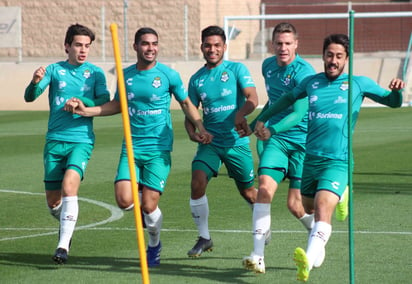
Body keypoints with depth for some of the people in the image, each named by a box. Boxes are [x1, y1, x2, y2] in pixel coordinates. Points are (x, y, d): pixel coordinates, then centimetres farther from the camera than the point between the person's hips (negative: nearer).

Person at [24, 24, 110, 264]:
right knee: (53, 202, 6)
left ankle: (63, 245, -24)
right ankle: (66, 225, 39)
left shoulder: (95, 73, 5)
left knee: (69, 186, -25)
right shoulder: (54, 70, 5)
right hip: (55, 140, 2)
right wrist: (35, 82, -26)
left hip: (81, 140, -2)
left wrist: (83, 102, -21)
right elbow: (29, 97, -4)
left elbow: (106, 103, -4)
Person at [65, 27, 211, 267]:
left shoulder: (169, 75, -3)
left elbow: (186, 103, 10)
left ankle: (155, 246, 22)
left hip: (159, 149, -3)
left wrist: (201, 128, -2)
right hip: (131, 147, 3)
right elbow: (117, 104, 22)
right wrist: (86, 110, 12)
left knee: (149, 206, -7)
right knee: (124, 201, -14)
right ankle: (144, 200, 24)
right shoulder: (126, 75, 6)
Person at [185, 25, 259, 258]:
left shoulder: (237, 69, -3)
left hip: (236, 141, -2)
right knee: (198, 182, -19)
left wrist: (240, 114, -36)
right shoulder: (196, 79, 8)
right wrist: (192, 131, -7)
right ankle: (204, 238, -6)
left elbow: (252, 98, -15)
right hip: (210, 141, 2)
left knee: (249, 193, 7)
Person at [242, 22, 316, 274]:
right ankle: (258, 255, -22)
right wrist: (257, 122, 34)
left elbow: (298, 113, -25)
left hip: (303, 142, -5)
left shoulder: (304, 72, -16)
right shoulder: (268, 66, 6)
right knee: (265, 187, -17)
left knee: (295, 204, -5)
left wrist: (273, 129, -40)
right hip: (276, 140, 5)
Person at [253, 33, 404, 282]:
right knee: (309, 209, 14)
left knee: (323, 208, -24)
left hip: (338, 161, -5)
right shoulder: (311, 82, 11)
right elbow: (288, 99, 30)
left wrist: (397, 90, -13)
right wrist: (263, 119, 30)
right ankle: (318, 250, 42)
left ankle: (308, 261, -42)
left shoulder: (358, 83, 3)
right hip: (311, 158, 5)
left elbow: (393, 102, 10)